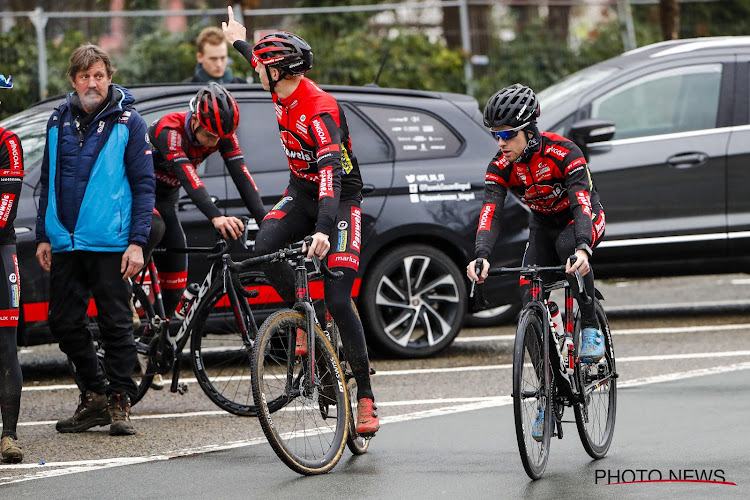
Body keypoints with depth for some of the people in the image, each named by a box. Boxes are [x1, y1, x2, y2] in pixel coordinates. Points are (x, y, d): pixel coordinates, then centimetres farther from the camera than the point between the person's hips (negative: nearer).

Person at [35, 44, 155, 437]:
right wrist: (43, 236, 11)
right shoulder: (59, 122, 10)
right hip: (65, 242, 5)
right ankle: (94, 397, 19)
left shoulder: (127, 122, -2)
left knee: (116, 325, 0)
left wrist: (137, 242, -11)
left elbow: (144, 184, -4)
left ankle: (119, 403, 8)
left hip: (110, 244, -5)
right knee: (64, 323, 7)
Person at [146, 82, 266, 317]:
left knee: (175, 277, -1)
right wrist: (216, 217, -59)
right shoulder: (170, 130, -34)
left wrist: (264, 219, -38)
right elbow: (187, 176, -45)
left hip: (166, 197, 6)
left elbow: (240, 174, -24)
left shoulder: (221, 132, -17)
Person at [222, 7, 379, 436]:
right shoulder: (284, 94, -4)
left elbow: (331, 172, -41)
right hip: (301, 193, 7)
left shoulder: (321, 111, -29)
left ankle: (366, 396, -6)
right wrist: (239, 42, 44)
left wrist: (324, 231, -54)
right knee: (265, 248, -23)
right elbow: (265, 66, 23)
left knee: (338, 300, -14)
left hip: (340, 199, -7)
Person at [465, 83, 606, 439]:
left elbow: (581, 203, -41)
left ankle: (590, 329, -25)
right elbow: (490, 213, -28)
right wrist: (481, 257, -48)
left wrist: (582, 249, -59)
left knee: (568, 243, -41)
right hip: (543, 227, 4)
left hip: (584, 220, -4)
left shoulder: (563, 153, -30)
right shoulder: (501, 167, -17)